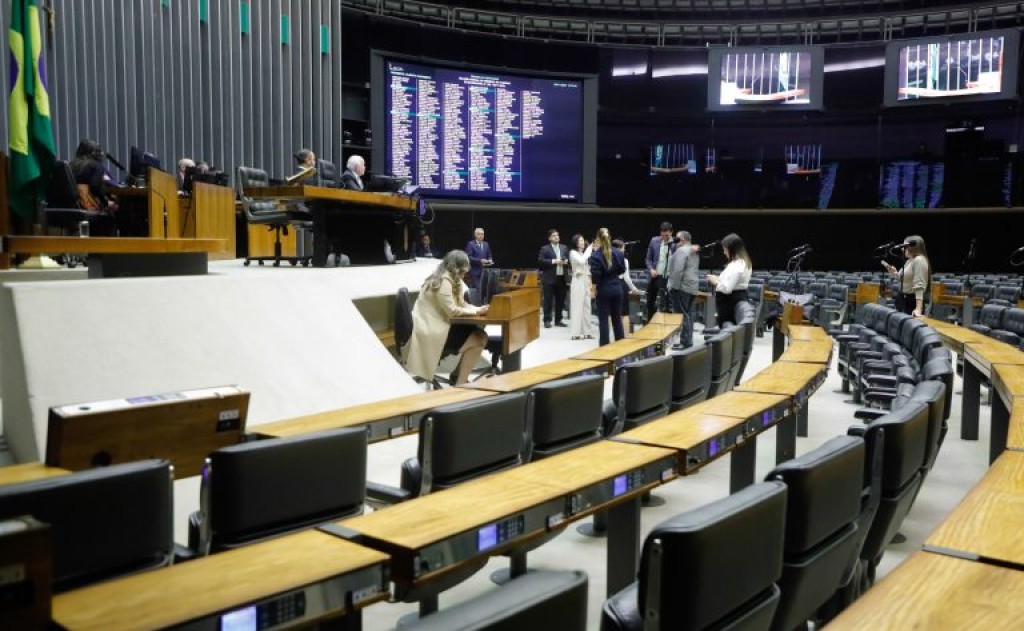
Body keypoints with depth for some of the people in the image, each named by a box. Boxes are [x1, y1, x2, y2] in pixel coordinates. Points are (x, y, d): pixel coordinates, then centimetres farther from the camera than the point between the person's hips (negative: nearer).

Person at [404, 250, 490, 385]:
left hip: (436, 325, 10)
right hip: (431, 330, -10)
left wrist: (477, 309, -2)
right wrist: (476, 311, -12)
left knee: (478, 334, -5)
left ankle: (458, 375, 5)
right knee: (478, 339, -15)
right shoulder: (444, 281, -17)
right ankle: (460, 384, -9)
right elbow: (452, 311, -20)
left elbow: (459, 303, 14)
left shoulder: (449, 279, 16)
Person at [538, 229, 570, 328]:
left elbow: (569, 259, 14)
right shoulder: (544, 249, 0)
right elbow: (540, 261, -12)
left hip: (561, 278, 4)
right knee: (548, 300, -2)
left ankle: (558, 320, 16)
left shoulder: (564, 248, 14)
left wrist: (566, 261, -8)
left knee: (560, 300, 7)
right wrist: (554, 261, -18)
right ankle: (547, 321, 3)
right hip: (549, 278, -4)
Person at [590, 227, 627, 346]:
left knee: (603, 320, 2)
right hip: (617, 288, 4)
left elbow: (595, 275, -17)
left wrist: (594, 288, -5)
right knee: (617, 318, 13)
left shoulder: (595, 255, -13)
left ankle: (604, 346, 3)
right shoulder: (618, 253, 1)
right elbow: (622, 270, 8)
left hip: (603, 289, -4)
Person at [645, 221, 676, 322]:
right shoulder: (654, 241, 3)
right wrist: (651, 269, -7)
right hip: (653, 277, 4)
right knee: (650, 303, 14)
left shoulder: (675, 244, -8)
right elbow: (648, 258, 9)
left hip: (666, 278, -4)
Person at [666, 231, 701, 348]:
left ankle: (685, 343, -7)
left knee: (682, 315, -7)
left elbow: (678, 270, -21)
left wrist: (674, 287, -18)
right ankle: (688, 341, 17)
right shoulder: (694, 251, 17)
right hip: (692, 287, 10)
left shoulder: (681, 250, -13)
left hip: (681, 287, -10)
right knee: (688, 315, 13)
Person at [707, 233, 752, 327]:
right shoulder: (743, 262, 13)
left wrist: (715, 281, -9)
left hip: (732, 302, -10)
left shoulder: (735, 266, -20)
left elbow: (726, 288, -26)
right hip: (738, 299, 10)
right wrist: (719, 279, 10)